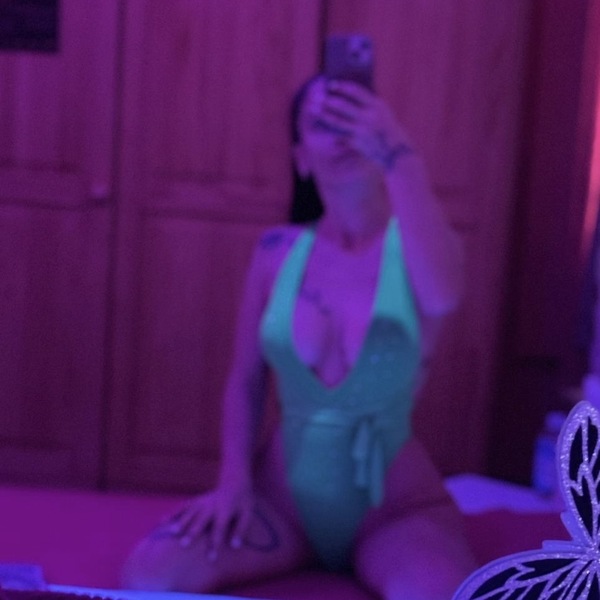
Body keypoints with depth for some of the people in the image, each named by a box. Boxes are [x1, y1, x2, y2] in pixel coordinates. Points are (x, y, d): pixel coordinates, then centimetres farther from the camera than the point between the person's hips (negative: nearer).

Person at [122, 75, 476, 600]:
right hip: (284, 494, 3)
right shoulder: (278, 251, 1)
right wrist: (234, 479, -7)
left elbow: (440, 298, -33)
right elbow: (246, 380, 8)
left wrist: (399, 155, -37)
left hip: (397, 505, -3)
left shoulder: (415, 243, -7)